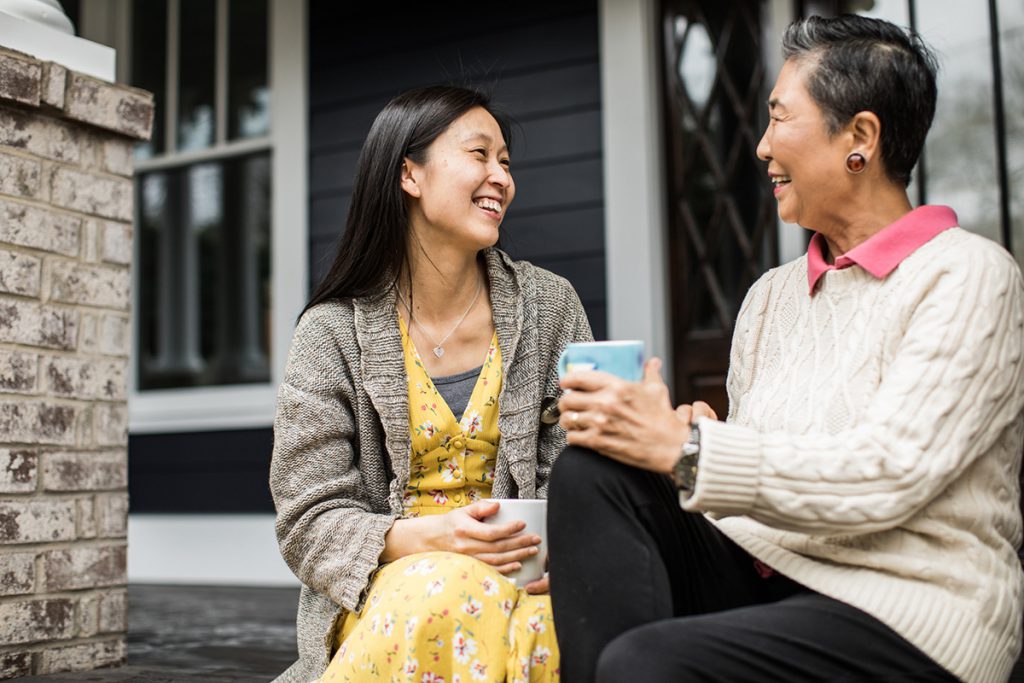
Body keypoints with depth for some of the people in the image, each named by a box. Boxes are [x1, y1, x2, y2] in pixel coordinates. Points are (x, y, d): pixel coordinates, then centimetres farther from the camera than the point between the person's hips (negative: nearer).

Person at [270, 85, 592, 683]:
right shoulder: (333, 332, 0)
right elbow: (310, 518, -2)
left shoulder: (550, 307, 6)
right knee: (448, 593, -35)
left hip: (522, 581, 1)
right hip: (387, 591, -1)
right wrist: (421, 538, -21)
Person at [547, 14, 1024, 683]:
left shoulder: (970, 277, -6)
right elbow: (760, 470, 12)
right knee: (590, 472, -17)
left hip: (909, 614, -6)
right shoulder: (772, 295, 14)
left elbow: (886, 477, -19)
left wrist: (684, 448, -21)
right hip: (764, 573, 7)